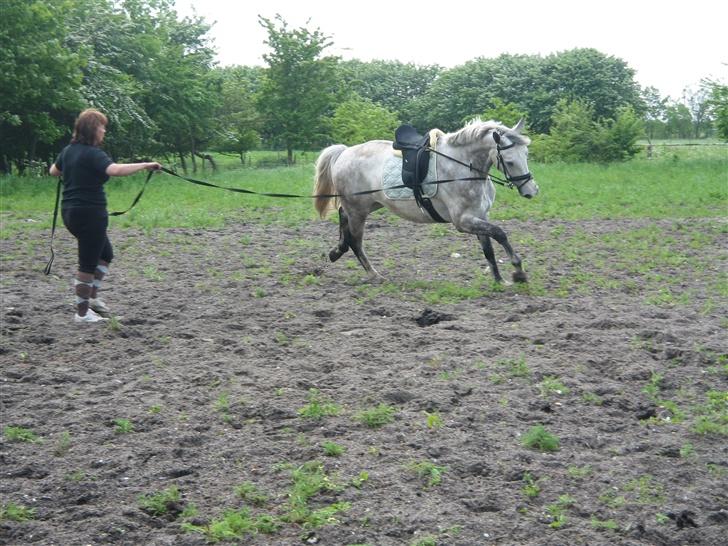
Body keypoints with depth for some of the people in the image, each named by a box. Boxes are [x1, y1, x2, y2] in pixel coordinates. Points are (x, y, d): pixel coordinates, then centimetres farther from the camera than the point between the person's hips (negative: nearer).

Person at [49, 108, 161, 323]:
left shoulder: (68, 150, 8)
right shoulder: (92, 154, -19)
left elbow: (53, 171, 25)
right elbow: (115, 170, -36)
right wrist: (145, 165, -32)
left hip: (70, 211, 9)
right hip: (90, 213, -9)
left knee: (105, 254, 23)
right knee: (88, 263, 1)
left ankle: (91, 296, 24)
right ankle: (82, 312, 8)